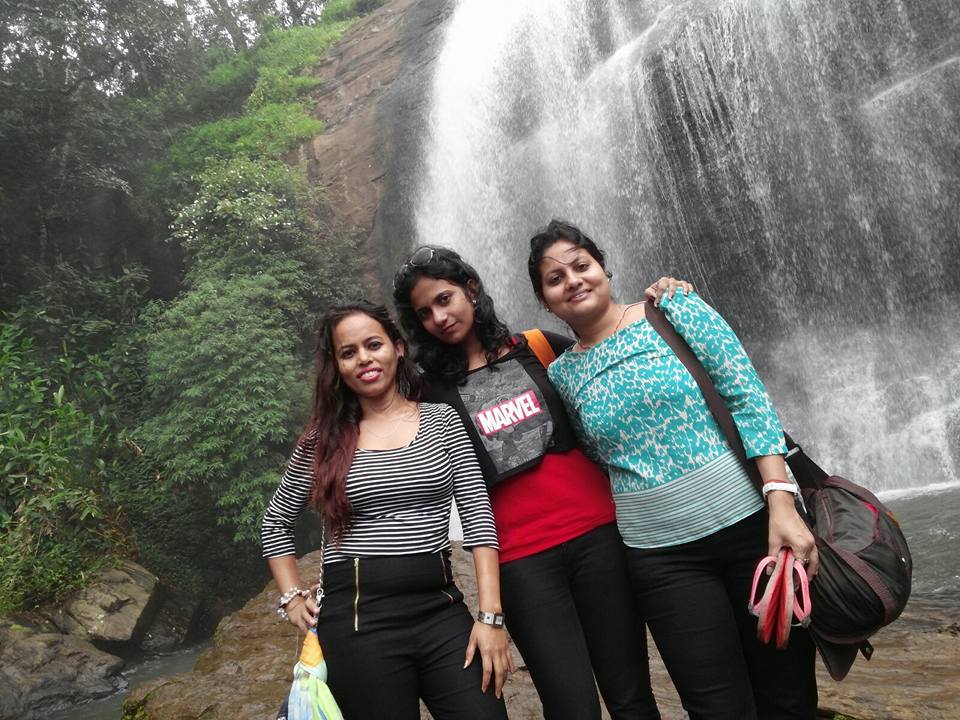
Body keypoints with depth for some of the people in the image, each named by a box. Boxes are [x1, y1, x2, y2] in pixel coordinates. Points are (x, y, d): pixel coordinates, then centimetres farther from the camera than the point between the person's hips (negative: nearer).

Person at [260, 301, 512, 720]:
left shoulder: (442, 421, 3)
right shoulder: (324, 439, 4)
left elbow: (478, 517, -2)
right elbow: (275, 523, 16)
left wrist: (490, 616, -8)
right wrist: (293, 598, 6)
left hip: (442, 608, 1)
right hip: (357, 619, 0)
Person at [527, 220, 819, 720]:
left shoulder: (675, 310, -2)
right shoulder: (560, 375, 5)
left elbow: (749, 400, -7)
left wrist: (781, 502, -15)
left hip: (751, 519, -1)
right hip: (661, 557, 1)